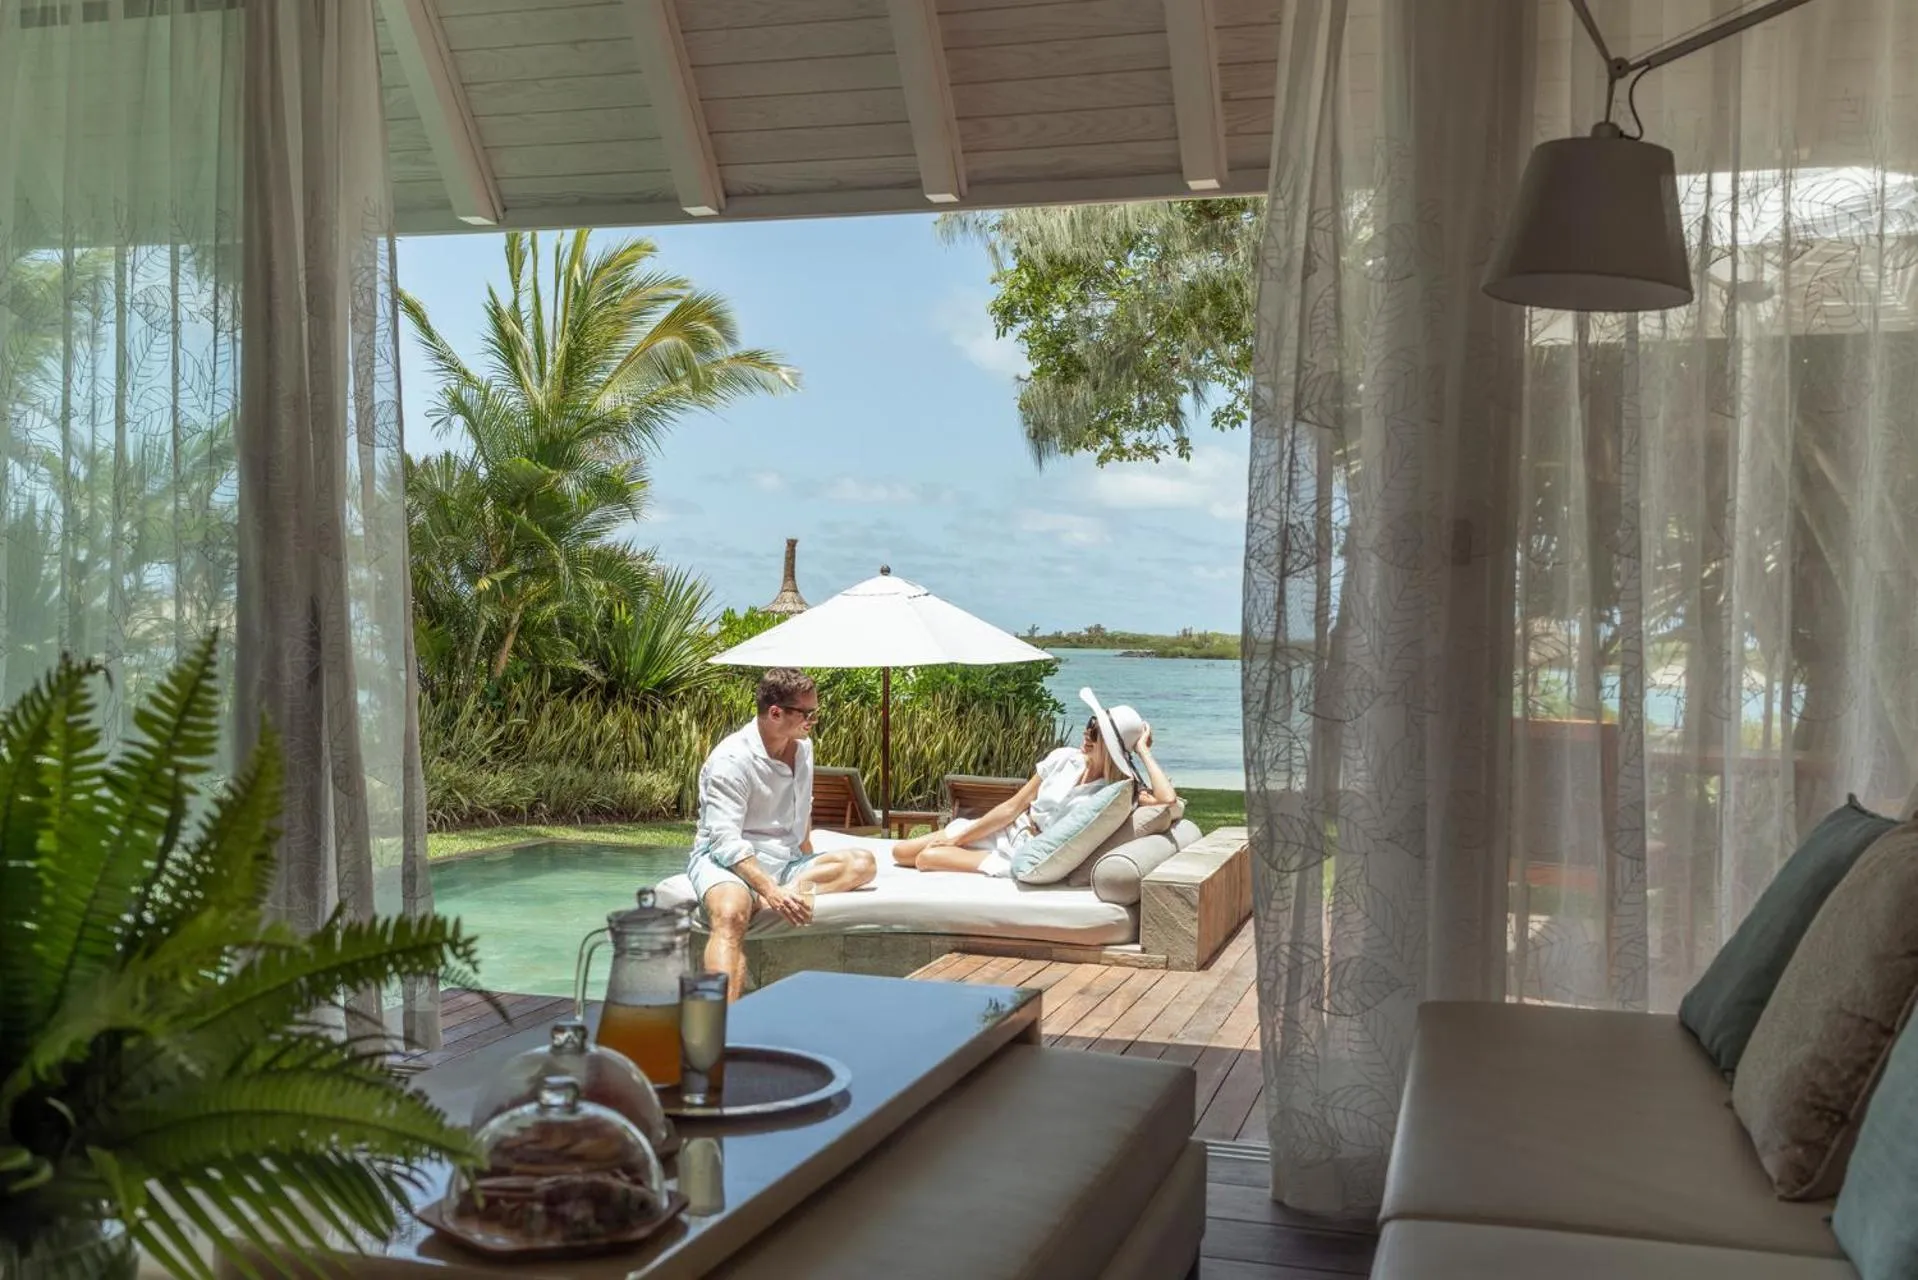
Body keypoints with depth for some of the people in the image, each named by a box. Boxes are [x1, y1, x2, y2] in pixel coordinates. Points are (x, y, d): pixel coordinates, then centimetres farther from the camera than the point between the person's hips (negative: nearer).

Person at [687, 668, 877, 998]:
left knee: (862, 863, -15)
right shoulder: (731, 759, -16)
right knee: (731, 913, -41)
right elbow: (725, 841, -25)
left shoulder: (803, 746, 9)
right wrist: (771, 891, -36)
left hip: (784, 860, 7)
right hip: (725, 859, -7)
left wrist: (808, 867, 15)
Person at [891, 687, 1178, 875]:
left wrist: (1143, 750, -25)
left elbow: (1167, 799, -38)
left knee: (927, 858, -16)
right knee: (901, 852, 4)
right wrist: (956, 838, 0)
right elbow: (1013, 807, 1)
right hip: (1007, 832, 5)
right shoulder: (1065, 759, -4)